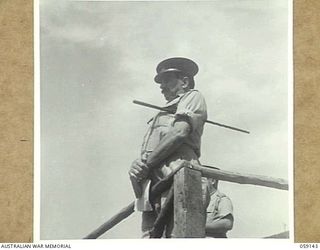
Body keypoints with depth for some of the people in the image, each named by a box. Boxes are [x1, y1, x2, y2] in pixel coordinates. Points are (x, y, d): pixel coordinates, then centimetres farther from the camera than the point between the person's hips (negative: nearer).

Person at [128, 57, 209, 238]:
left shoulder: (193, 97, 13)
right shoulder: (163, 113, 36)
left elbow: (180, 133, -6)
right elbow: (147, 153, 26)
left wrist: (146, 164, -5)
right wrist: (138, 165, 1)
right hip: (151, 184, 8)